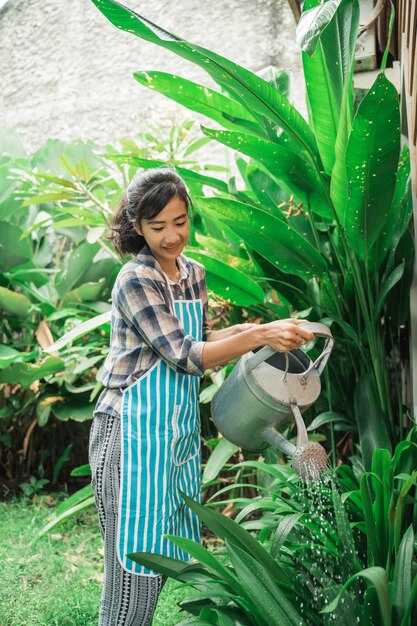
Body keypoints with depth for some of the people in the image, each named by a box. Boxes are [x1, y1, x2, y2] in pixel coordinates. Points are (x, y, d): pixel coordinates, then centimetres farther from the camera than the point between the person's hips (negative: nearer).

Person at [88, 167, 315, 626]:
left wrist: (243, 331, -4)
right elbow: (185, 357, -20)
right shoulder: (135, 279, -15)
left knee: (165, 553, 15)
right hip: (134, 431, -7)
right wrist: (260, 336, -26)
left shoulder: (192, 273, 9)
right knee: (134, 554, -2)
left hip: (180, 430, 8)